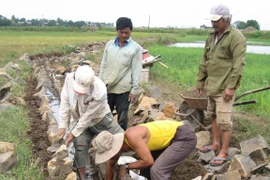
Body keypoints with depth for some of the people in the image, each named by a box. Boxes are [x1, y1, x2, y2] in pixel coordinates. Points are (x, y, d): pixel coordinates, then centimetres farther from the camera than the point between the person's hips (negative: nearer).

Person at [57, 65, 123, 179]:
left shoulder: (100, 92, -39)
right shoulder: (69, 78, -27)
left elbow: (88, 116, -28)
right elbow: (65, 101, -15)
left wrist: (73, 133, -21)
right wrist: (62, 125, -16)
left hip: (100, 118, -2)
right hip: (79, 119, 2)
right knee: (80, 146, -10)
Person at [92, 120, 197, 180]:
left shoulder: (131, 136, -28)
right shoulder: (119, 142, 0)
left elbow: (149, 161, -26)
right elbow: (110, 165, 16)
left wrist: (127, 166, -12)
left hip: (185, 137, -9)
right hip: (171, 136, 9)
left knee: (157, 171, -18)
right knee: (145, 166, 16)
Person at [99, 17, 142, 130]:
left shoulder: (136, 48, -4)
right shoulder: (109, 44, 7)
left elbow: (136, 71, -5)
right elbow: (103, 66, 10)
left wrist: (134, 90, -8)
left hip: (123, 89, -3)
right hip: (107, 87, 4)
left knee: (122, 118, 7)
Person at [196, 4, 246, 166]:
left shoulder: (236, 37, -12)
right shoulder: (212, 37, 13)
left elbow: (238, 64, -18)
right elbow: (204, 62, 18)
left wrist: (231, 86, -21)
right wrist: (200, 81, 16)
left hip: (224, 88, -8)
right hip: (212, 86, 8)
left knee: (224, 121, -3)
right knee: (213, 116, 18)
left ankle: (224, 153, 8)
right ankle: (216, 144, 33)